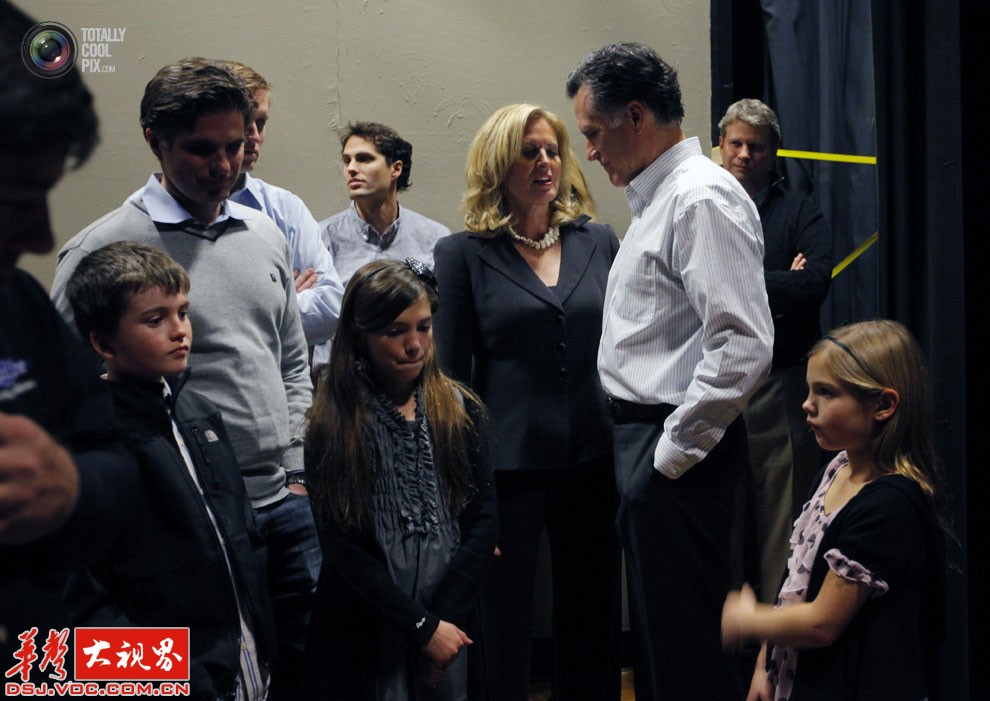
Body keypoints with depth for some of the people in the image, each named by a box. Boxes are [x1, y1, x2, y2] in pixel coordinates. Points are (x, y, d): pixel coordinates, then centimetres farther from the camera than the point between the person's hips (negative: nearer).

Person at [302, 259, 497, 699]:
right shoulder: (332, 427, -7)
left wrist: (444, 617, -11)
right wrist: (423, 626, -14)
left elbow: (483, 518, -1)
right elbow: (343, 548, -10)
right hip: (364, 638, -2)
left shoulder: (459, 410, 2)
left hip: (450, 626, 3)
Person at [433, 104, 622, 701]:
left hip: (592, 461, 3)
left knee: (593, 620, 11)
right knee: (506, 625, 6)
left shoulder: (598, 242, 8)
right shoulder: (463, 255, -1)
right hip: (508, 466, -3)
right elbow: (450, 375, 0)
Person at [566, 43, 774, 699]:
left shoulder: (702, 198, -16)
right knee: (654, 631, 18)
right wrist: (642, 444, 16)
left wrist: (673, 449, -18)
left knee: (685, 648, -3)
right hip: (643, 439, 10)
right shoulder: (660, 197, 16)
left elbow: (744, 346, -24)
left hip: (678, 453, -10)